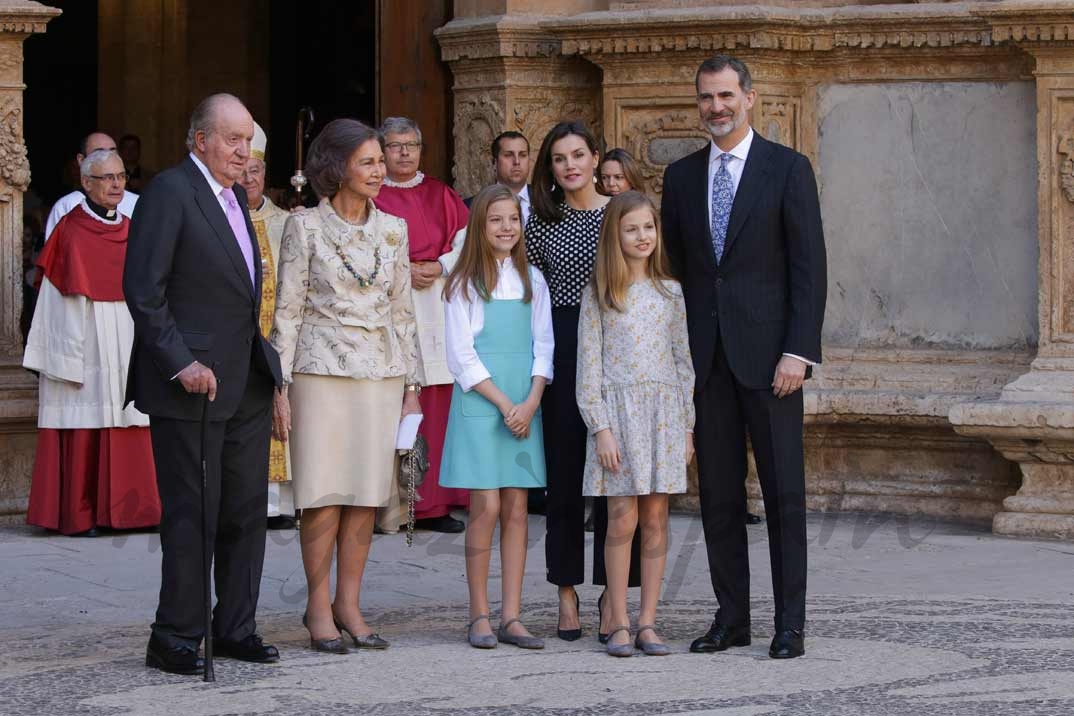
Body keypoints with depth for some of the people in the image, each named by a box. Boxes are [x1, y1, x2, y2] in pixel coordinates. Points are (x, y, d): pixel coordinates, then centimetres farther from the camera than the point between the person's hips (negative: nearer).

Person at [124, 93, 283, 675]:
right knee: (191, 517, -4)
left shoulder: (234, 196, 16)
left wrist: (269, 364, 14)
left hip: (246, 386, 8)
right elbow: (142, 288, -17)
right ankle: (175, 641, 4)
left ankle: (236, 629, 20)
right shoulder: (170, 191, -11)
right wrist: (182, 363, -20)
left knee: (246, 513, 11)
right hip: (194, 386, -8)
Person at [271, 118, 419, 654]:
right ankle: (318, 606, 4)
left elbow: (402, 309, 14)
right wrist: (281, 387, -6)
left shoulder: (392, 229, 10)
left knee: (367, 494, 3)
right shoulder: (305, 227, -2)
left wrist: (411, 385, 10)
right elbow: (287, 309, -2)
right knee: (324, 493, -5)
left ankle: (348, 604, 10)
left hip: (379, 373, 4)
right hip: (322, 369, -4)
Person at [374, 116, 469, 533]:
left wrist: (439, 267, -6)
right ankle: (390, 503, -9)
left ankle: (435, 501, 1)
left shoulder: (440, 195, 16)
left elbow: (465, 240, 10)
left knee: (437, 402, -2)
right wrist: (402, 271, -12)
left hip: (436, 305, 3)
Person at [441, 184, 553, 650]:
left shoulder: (532, 281, 12)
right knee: (486, 507, -8)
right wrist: (504, 404, -12)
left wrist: (531, 403, -7)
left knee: (517, 509, 1)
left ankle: (511, 617, 3)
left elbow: (542, 348, 9)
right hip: (479, 403, -4)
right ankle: (479, 616, 0)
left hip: (525, 406, 4)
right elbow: (461, 356, -4)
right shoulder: (464, 284, 1)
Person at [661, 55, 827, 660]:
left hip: (767, 351, -4)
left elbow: (809, 267, -6)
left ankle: (791, 625, 2)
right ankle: (731, 617, 13)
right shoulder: (682, 175, 12)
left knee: (784, 491, -1)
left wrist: (798, 352, -13)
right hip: (705, 354, 4)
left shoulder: (788, 169, -1)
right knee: (718, 492, 6)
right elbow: (675, 266, 15)